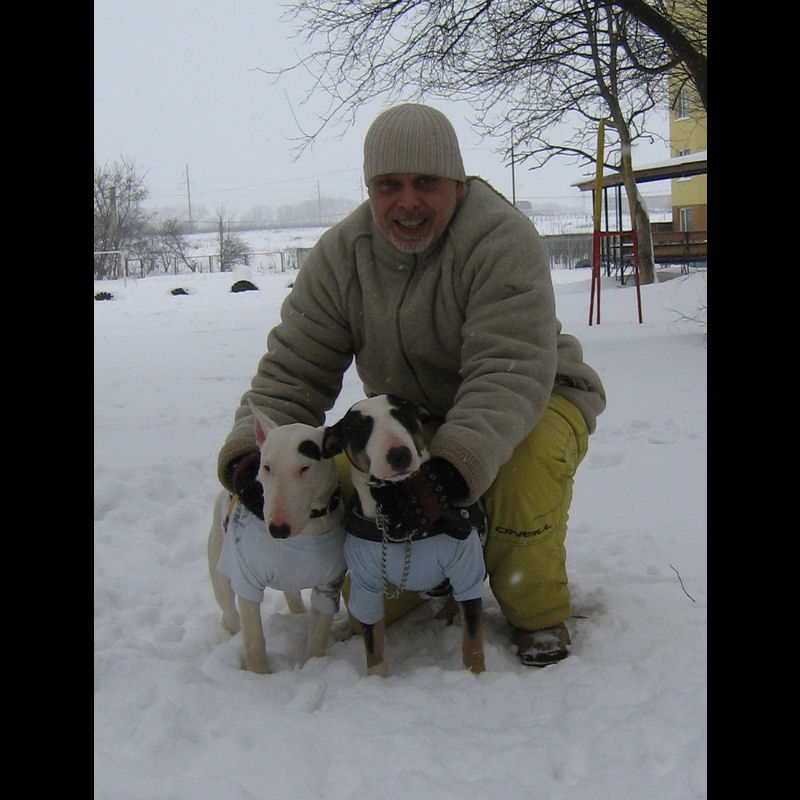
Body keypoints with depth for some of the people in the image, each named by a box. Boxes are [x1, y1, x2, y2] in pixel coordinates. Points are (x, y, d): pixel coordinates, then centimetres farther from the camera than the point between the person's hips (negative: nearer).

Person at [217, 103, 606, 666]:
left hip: (532, 403, -3)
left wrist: (456, 464, -50)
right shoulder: (340, 255, -9)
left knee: (527, 460, -40)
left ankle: (538, 610, -9)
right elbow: (293, 370, -10)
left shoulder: (501, 238, -24)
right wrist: (255, 450, -29)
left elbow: (510, 370, -35)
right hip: (413, 424, 4)